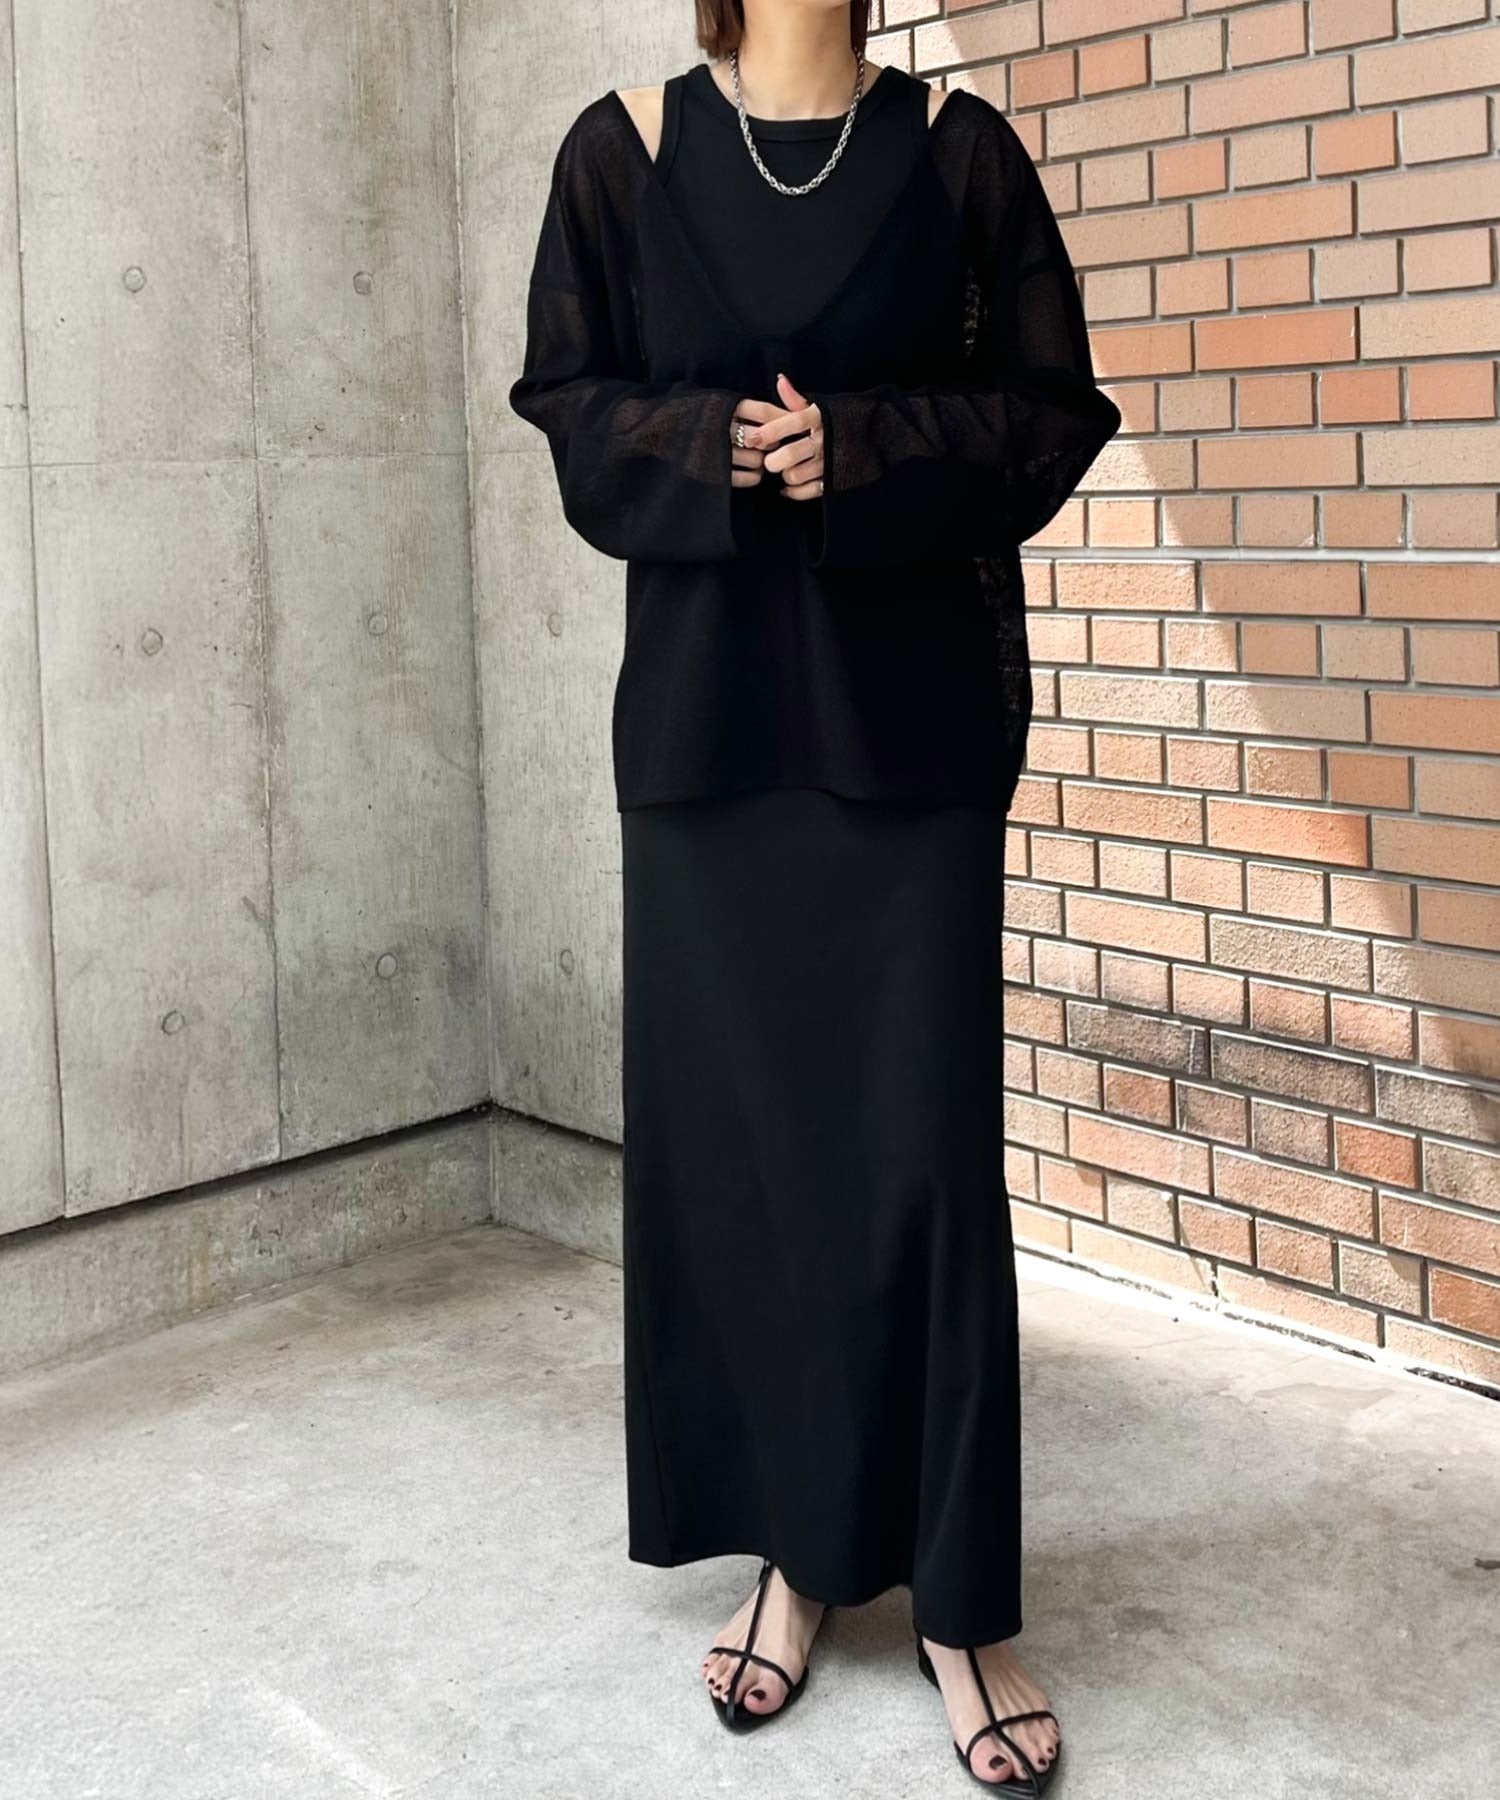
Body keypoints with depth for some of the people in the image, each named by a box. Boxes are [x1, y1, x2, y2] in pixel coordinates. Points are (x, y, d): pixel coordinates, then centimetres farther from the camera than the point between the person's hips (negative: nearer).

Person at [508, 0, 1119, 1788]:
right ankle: (790, 1550, 20)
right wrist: (715, 449, -13)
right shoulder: (622, 147, 8)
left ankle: (959, 1599, 8)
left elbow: (1053, 412, 2)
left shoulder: (957, 145, 6)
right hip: (704, 714, 2)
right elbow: (568, 405, 6)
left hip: (912, 711, -1)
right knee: (723, 1124, 4)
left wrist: (859, 451, -15)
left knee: (926, 1139, -3)